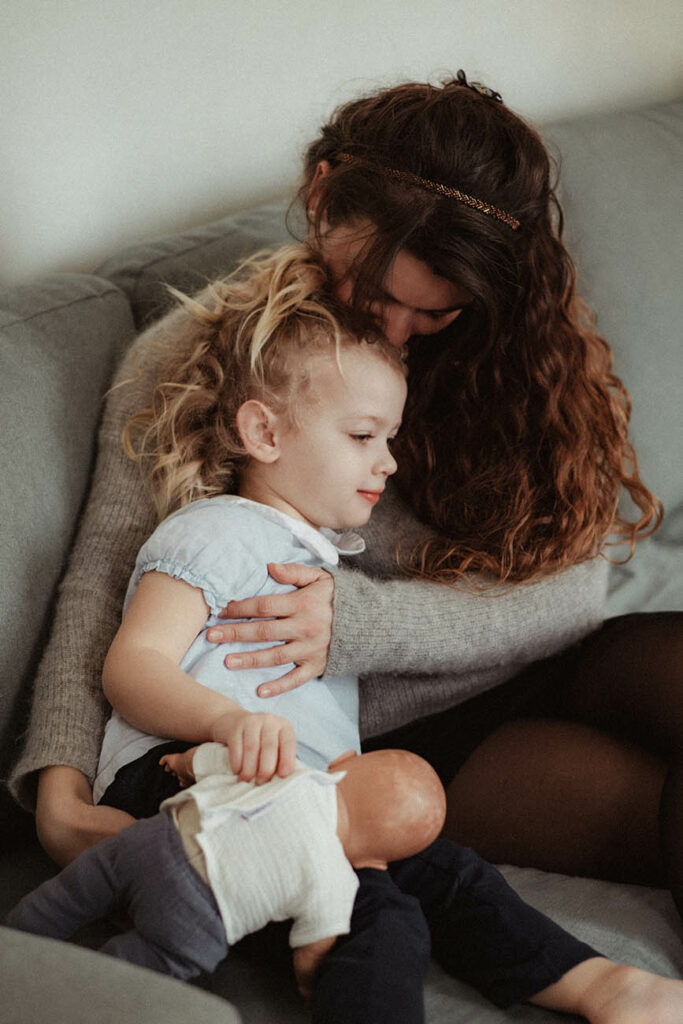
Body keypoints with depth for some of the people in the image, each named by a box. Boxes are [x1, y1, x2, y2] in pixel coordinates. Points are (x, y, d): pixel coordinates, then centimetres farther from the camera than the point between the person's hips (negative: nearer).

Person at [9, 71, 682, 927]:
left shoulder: (524, 344, -1)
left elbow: (571, 585, -7)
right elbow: (102, 577, -4)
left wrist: (354, 619, -24)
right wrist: (60, 784, -21)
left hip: (543, 668, 4)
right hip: (399, 736, -3)